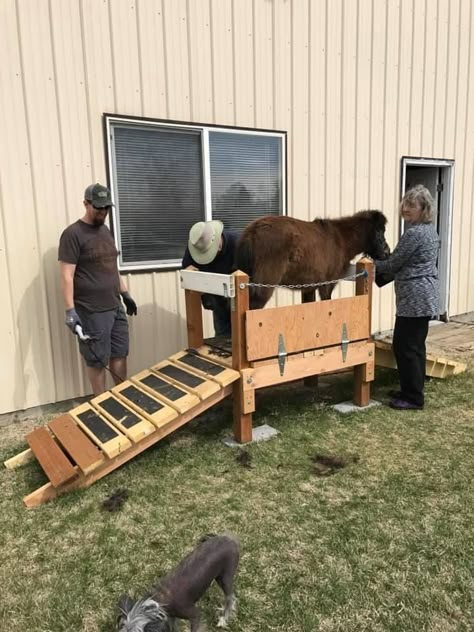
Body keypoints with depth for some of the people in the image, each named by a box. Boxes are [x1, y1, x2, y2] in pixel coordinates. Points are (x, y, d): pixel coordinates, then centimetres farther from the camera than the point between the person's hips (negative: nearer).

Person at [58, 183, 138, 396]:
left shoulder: (105, 230, 13)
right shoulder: (73, 234, -11)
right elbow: (67, 276, -15)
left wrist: (126, 294, 21)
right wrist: (70, 310, -20)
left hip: (116, 307, 7)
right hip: (92, 312, -7)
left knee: (119, 354, 14)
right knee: (97, 361, 3)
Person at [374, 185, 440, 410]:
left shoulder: (414, 233, -18)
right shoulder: (429, 230, 14)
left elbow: (393, 263, -12)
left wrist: (373, 266, 7)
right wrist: (383, 275, 21)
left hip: (414, 297, -10)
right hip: (425, 294, 10)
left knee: (406, 346, -3)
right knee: (415, 345, 16)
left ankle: (413, 397, 6)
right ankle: (411, 390, 26)